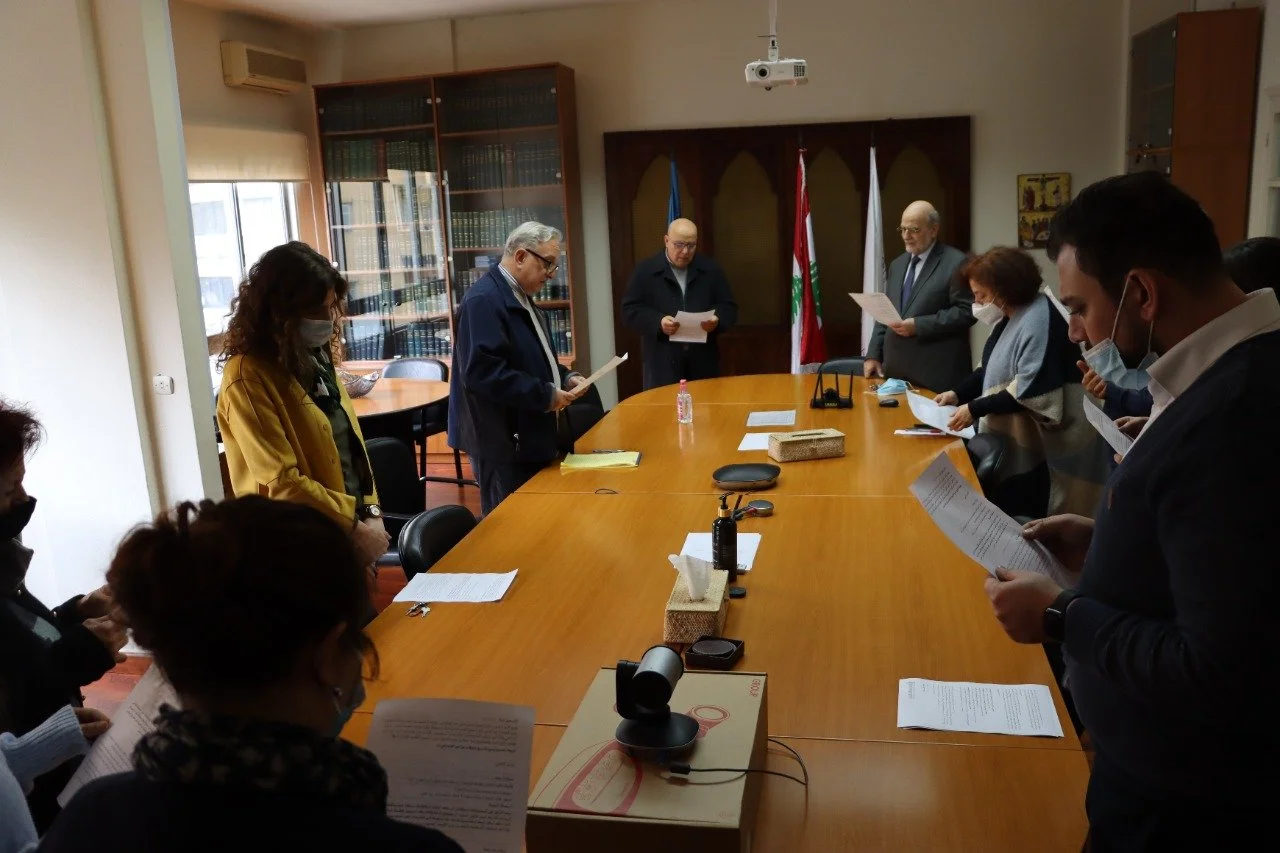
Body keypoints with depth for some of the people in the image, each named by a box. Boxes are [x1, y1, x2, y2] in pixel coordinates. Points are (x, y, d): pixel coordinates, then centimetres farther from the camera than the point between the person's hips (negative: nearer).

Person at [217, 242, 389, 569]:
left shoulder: (318, 358, 7)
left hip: (353, 534, 7)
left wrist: (371, 513, 0)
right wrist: (354, 526, -16)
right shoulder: (248, 379, -18)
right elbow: (281, 484, -21)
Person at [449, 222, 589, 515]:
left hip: (530, 437, 10)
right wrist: (545, 395, -23)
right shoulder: (484, 299, -19)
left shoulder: (520, 298, 15)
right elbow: (483, 371, -28)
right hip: (504, 443, -10)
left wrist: (564, 377, 6)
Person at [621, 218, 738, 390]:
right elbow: (630, 310, -2)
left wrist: (717, 320, -14)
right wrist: (658, 322, -19)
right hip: (662, 363, -2)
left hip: (703, 361, 2)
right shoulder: (645, 271, 1)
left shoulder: (711, 270, 8)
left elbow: (729, 308, 9)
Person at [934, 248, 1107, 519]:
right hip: (1011, 443, 10)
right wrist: (959, 393, 4)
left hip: (1036, 450, -10)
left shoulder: (1039, 321, -22)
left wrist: (975, 409, -20)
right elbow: (991, 367, 19)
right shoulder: (1010, 316, 11)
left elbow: (1030, 391, -26)